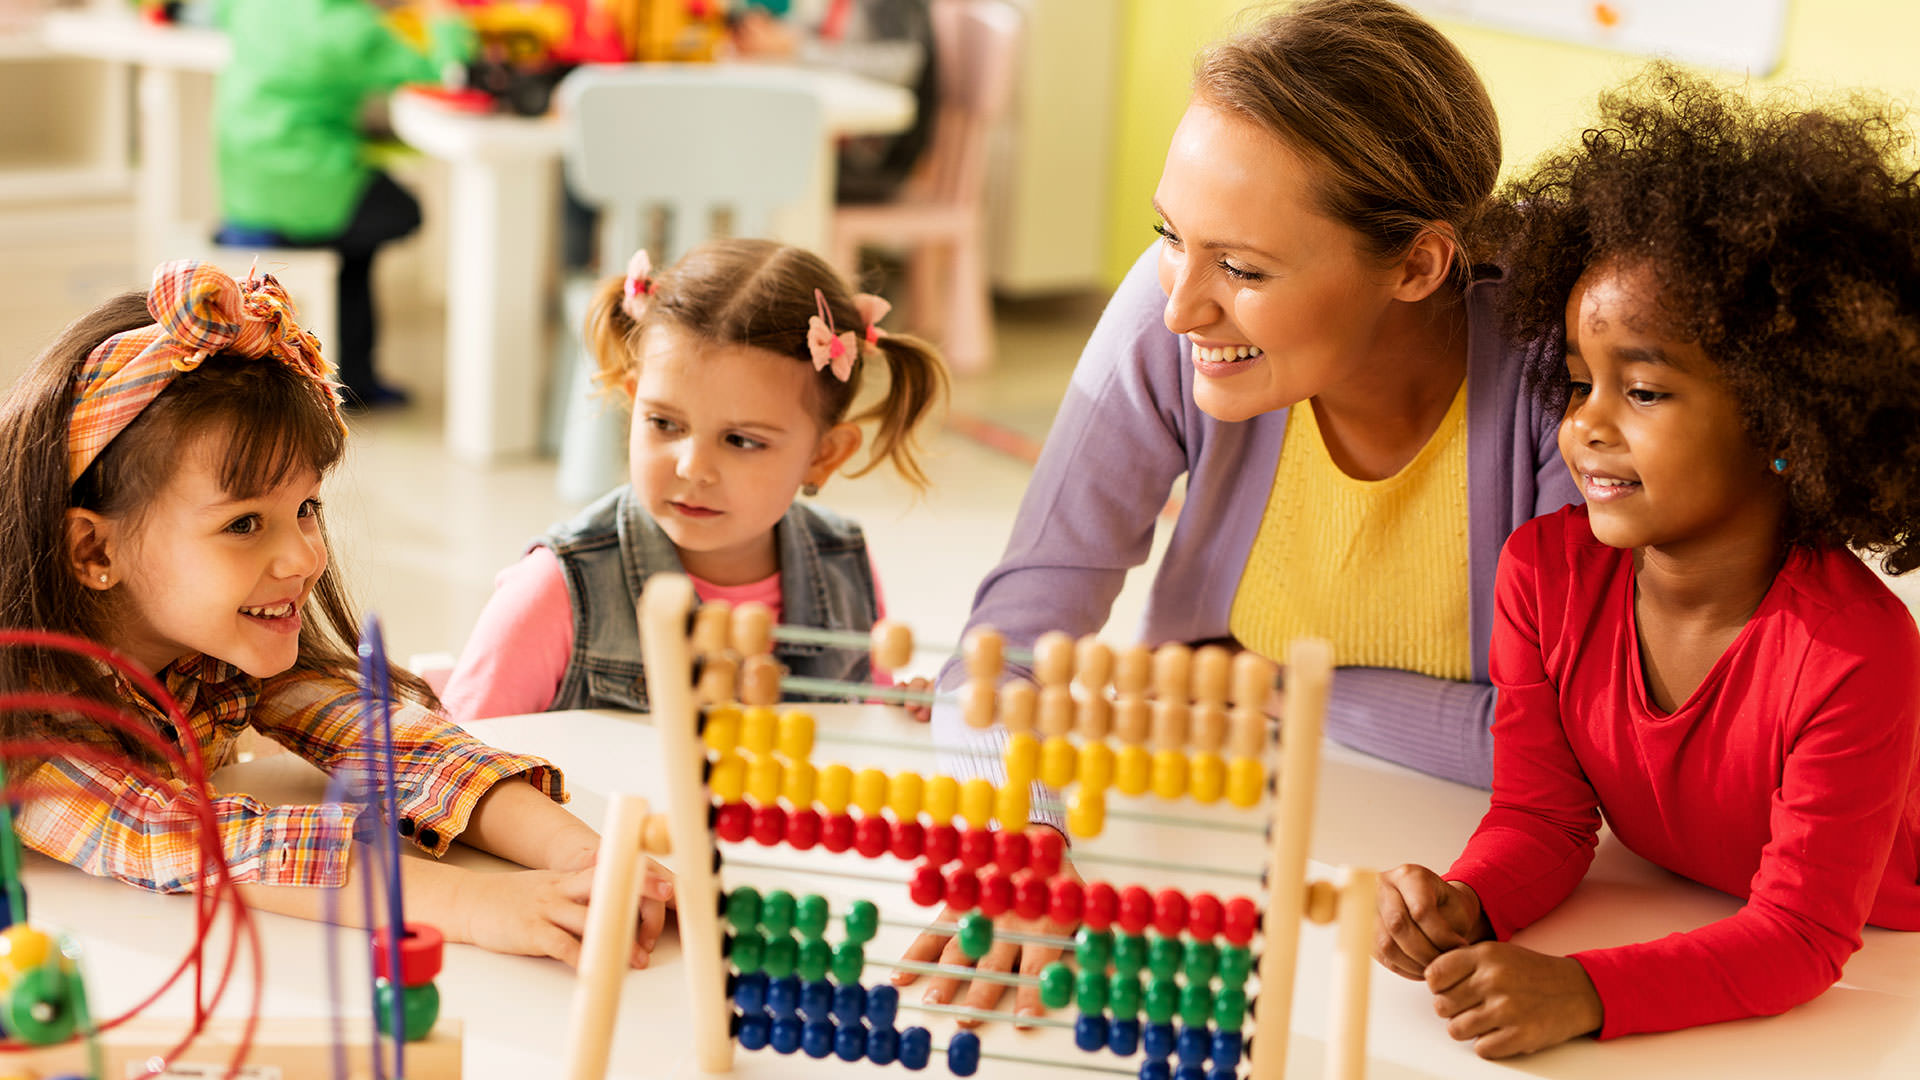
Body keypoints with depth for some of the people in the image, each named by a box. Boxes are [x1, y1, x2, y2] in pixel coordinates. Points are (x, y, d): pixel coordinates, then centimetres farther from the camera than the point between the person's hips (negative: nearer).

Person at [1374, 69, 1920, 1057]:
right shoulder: (1547, 570, -12)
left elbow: (1799, 936, -24)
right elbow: (1542, 815, -5)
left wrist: (1585, 993, -38)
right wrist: (1464, 907, -27)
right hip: (1665, 932, 4)